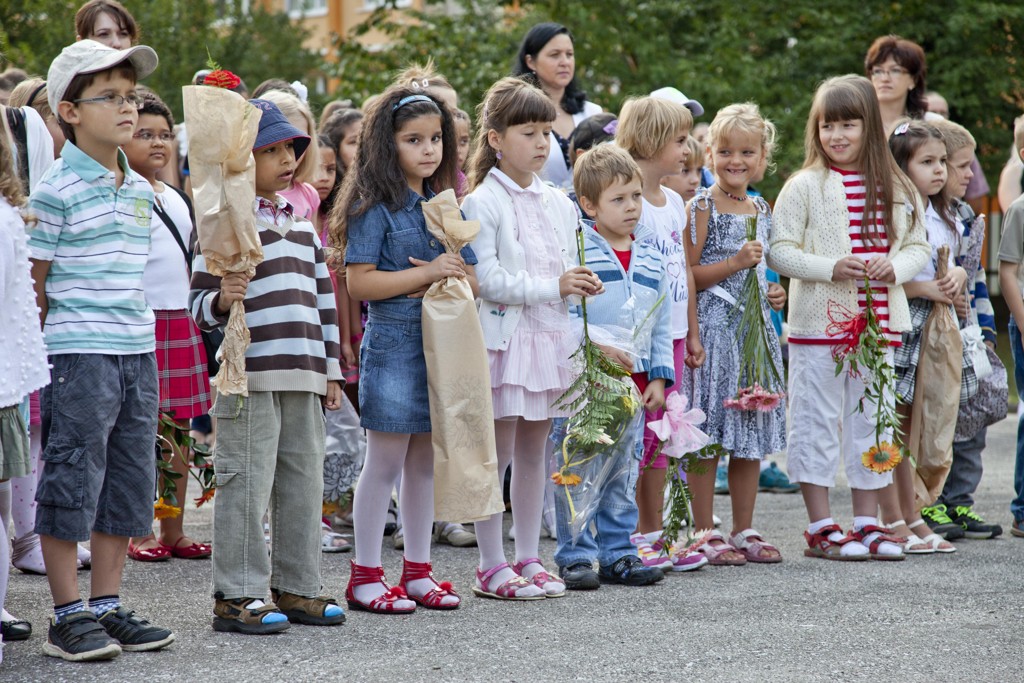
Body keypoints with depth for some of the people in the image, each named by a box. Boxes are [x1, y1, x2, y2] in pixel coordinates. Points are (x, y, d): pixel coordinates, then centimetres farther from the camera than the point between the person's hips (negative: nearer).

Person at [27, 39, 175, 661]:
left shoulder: (141, 191, 12)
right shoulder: (57, 190, -9)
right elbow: (34, 282, -6)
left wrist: (139, 337, 14)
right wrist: (37, 349, -7)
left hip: (137, 353, 7)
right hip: (78, 355, -7)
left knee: (128, 486, 10)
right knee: (71, 485, -2)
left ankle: (107, 605, 20)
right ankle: (69, 617, 5)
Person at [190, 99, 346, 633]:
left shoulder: (302, 224, 18)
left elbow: (323, 298, 22)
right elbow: (199, 304, -6)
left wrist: (330, 370, 19)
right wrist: (220, 301, -29)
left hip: (303, 377, 7)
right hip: (250, 376, -7)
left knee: (303, 482, 11)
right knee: (246, 485, -5)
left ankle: (296, 588, 20)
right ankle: (236, 595, 1)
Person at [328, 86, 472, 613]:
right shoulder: (377, 206, -6)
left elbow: (471, 276, 13)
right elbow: (359, 281, -14)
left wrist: (446, 279, -9)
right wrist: (428, 274, -16)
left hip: (441, 343, 6)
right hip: (392, 340, -6)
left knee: (426, 460, 10)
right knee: (386, 460, -3)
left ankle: (418, 570, 17)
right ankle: (365, 575, 4)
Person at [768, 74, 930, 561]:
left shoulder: (896, 188, 8)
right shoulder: (805, 186, -3)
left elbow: (919, 246, 12)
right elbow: (780, 252, -7)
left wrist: (896, 267, -9)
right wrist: (831, 269, -19)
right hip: (819, 321, -4)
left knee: (872, 420, 9)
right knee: (817, 421, 0)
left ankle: (867, 523, 17)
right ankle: (821, 528, 6)